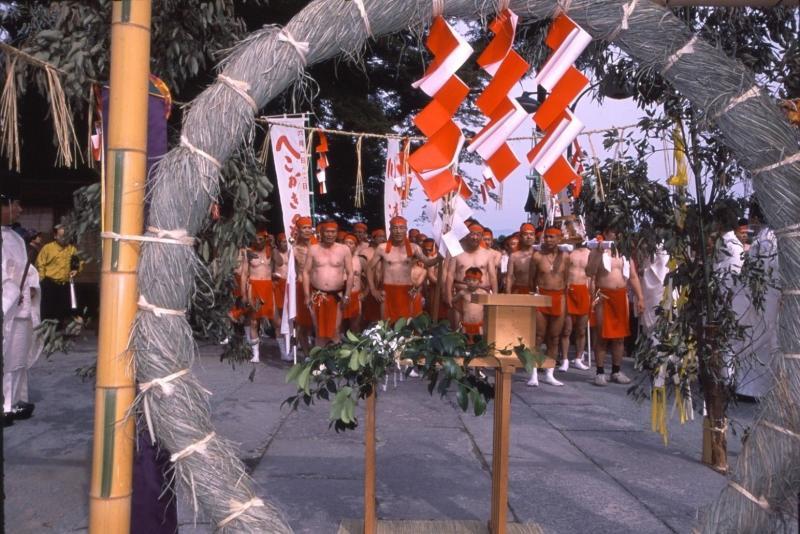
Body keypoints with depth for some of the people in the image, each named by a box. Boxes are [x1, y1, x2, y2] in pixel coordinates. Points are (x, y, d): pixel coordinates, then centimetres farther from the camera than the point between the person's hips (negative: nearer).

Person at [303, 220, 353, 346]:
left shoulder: (344, 250, 1)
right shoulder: (313, 249, 3)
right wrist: (307, 295, -3)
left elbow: (350, 273, 2)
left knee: (335, 331, 0)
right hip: (317, 295, 1)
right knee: (319, 330, 7)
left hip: (337, 296, -1)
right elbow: (306, 272, 3)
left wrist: (347, 295, -4)